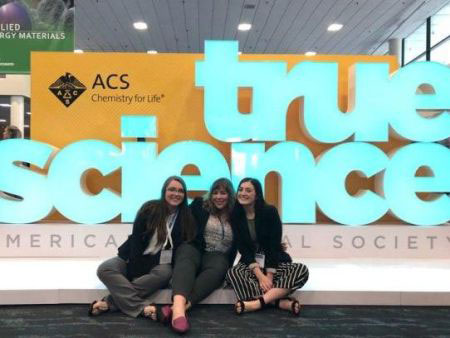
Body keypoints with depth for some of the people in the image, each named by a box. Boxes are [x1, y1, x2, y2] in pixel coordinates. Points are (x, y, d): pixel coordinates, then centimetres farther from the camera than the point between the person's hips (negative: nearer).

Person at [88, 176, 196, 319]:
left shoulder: (187, 218, 0)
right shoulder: (150, 209, -4)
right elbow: (136, 241, -9)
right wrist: (135, 272, -17)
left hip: (159, 264, 0)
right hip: (134, 259, 1)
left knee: (165, 273, -35)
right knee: (104, 269, -25)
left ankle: (108, 303, -33)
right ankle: (142, 307, -39)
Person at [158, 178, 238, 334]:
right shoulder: (200, 205, 13)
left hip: (217, 256, 1)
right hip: (193, 248, 0)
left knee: (217, 269, -36)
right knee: (186, 262, -37)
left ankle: (182, 307, -58)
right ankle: (178, 307, -65)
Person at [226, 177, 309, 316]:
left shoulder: (270, 211, -12)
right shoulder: (236, 215, -6)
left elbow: (274, 245, -14)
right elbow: (243, 248, -9)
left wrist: (269, 276, -21)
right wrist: (260, 275, -21)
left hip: (276, 262, -1)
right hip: (250, 264, 1)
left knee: (302, 270, -29)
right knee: (233, 273, -31)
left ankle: (258, 303, -35)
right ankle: (282, 302, -33)